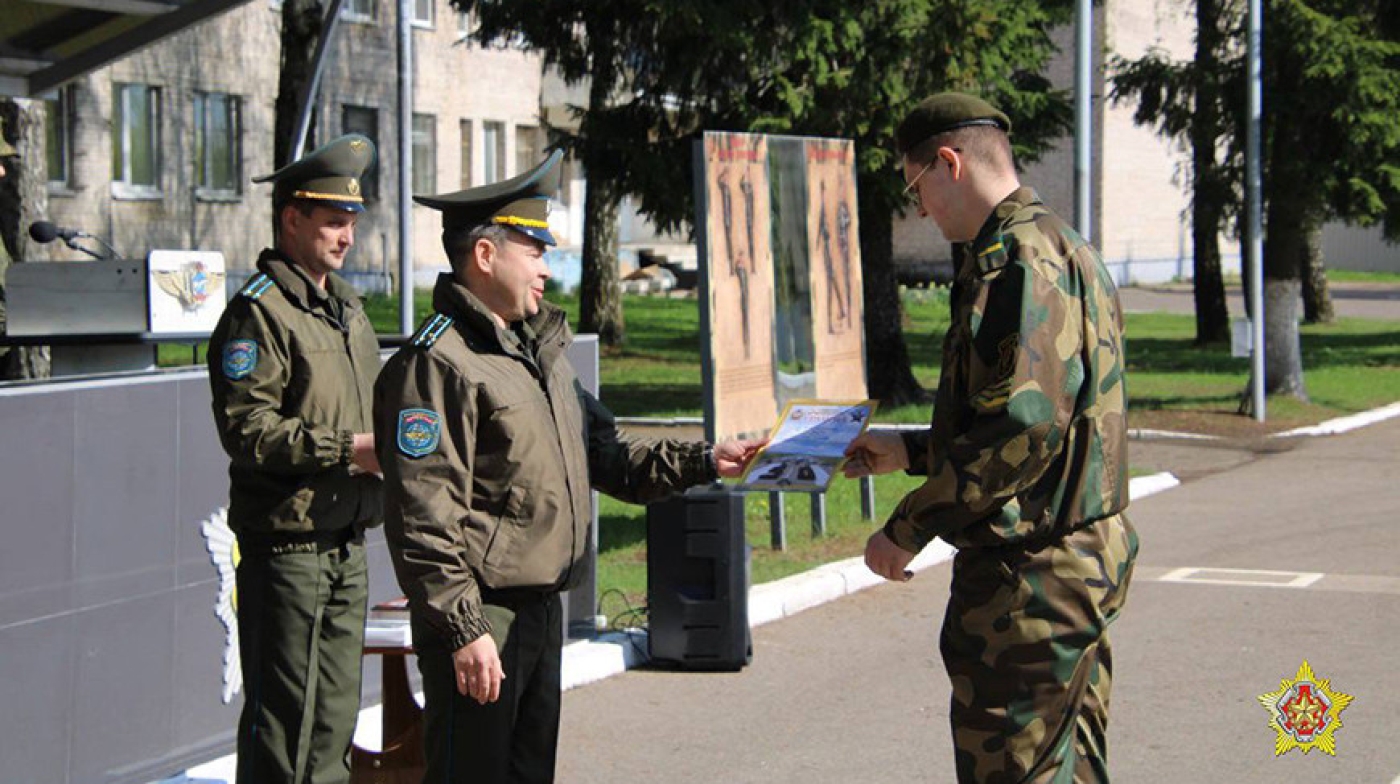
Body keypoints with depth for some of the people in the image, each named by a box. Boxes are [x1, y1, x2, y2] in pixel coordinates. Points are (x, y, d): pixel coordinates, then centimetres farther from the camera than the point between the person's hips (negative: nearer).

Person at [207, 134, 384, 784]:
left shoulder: (346, 307, 16)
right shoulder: (258, 312, -12)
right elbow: (247, 430, -20)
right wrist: (347, 450, -22)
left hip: (347, 545, 9)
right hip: (287, 542, -8)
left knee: (336, 707, 13)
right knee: (282, 713, -3)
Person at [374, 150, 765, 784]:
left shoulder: (540, 348, 16)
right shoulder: (437, 362, -15)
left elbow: (605, 453, 21)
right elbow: (425, 515, -20)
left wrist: (702, 463, 9)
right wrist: (463, 630, -22)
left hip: (542, 610, 10)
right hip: (480, 618, -9)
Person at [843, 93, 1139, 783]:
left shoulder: (1018, 258, -16)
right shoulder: (1066, 249, 17)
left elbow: (1023, 427, -25)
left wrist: (906, 530, -17)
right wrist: (911, 451, 24)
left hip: (1032, 576, -11)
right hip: (1087, 561, 11)